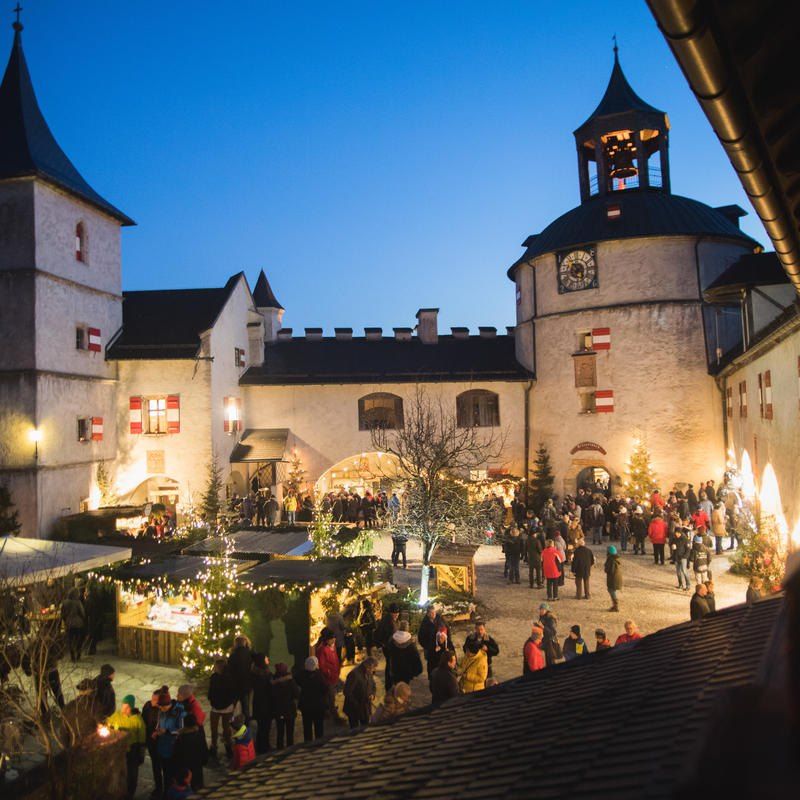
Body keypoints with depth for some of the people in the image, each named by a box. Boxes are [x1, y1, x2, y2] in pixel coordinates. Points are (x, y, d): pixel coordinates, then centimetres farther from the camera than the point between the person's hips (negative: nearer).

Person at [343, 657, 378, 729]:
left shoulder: (369, 674, 1)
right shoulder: (354, 674, -23)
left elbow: (373, 687, 16)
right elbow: (347, 692, -22)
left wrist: (372, 694, -6)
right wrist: (356, 706, -18)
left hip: (366, 708, 6)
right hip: (354, 709, -6)